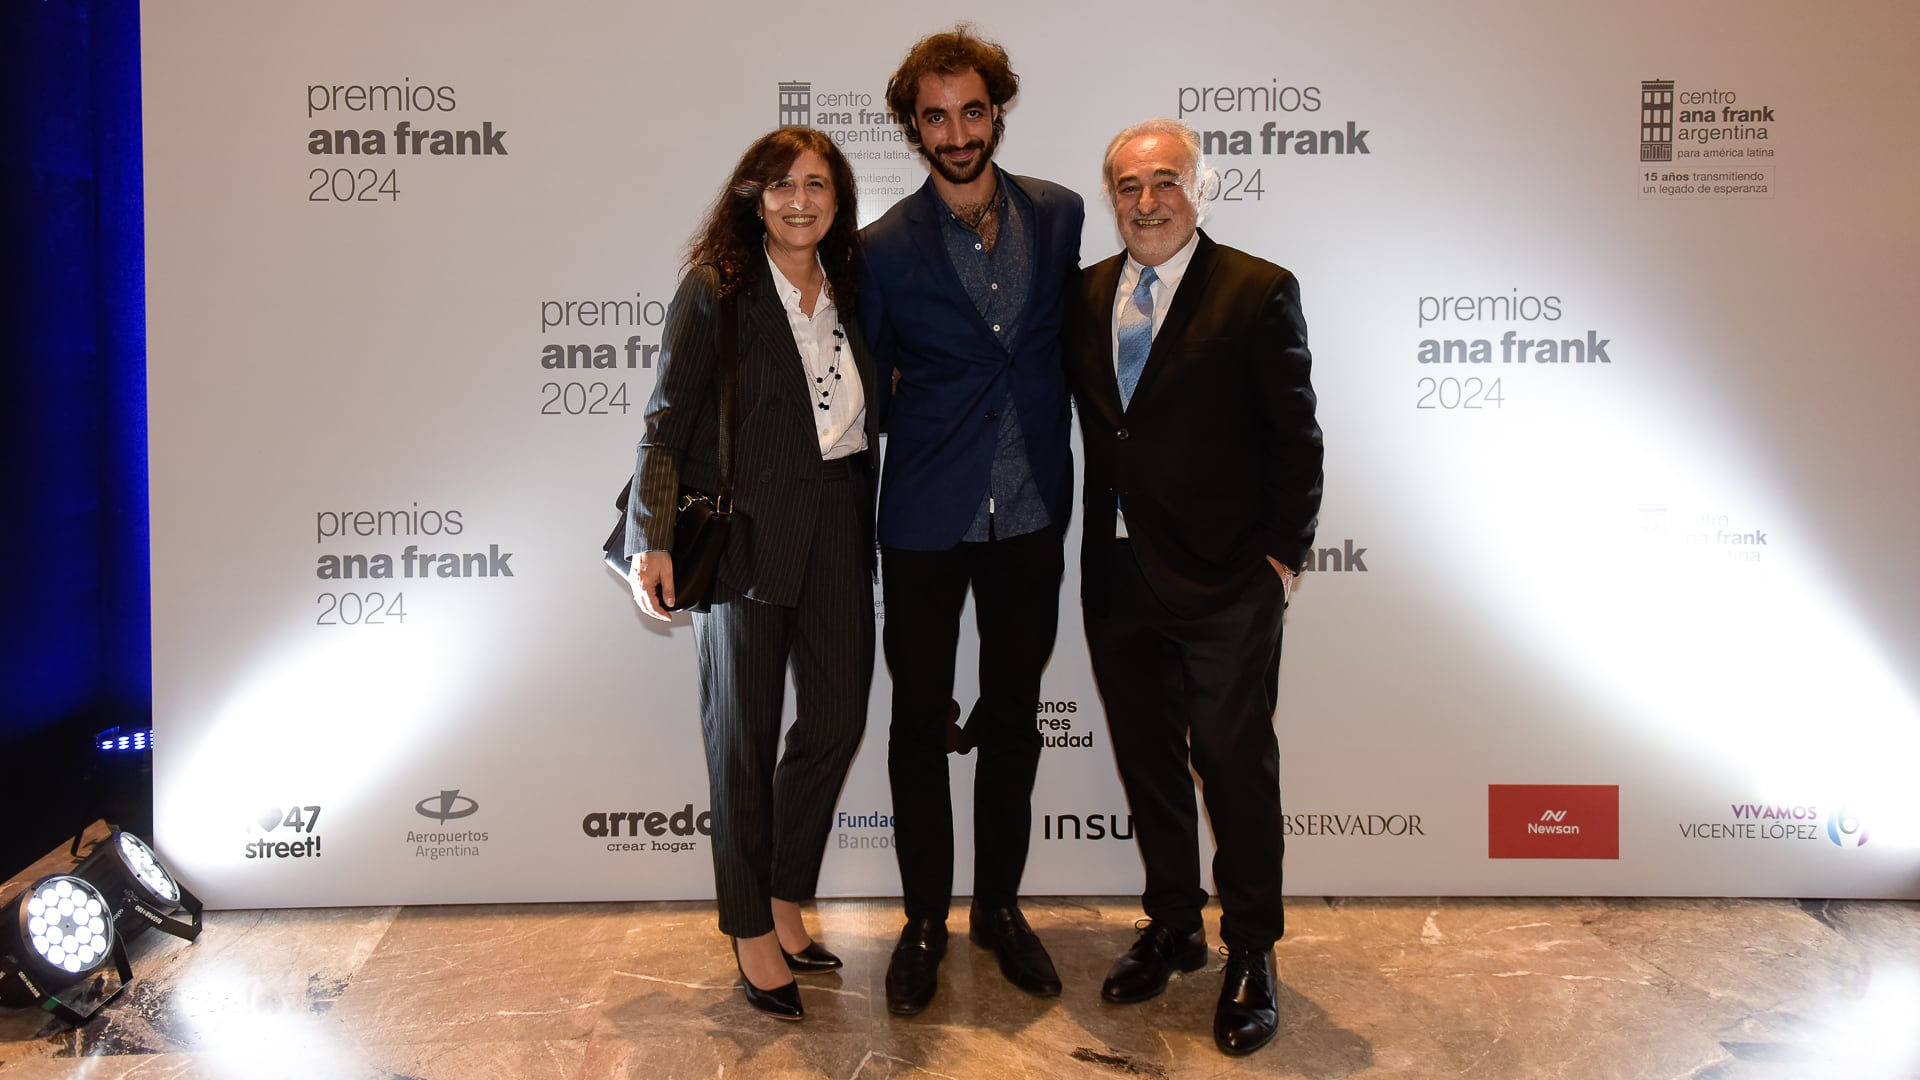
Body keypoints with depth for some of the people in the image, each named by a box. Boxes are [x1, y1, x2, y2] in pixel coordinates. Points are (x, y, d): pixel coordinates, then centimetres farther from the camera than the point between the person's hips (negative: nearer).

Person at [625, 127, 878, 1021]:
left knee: (838, 714, 9)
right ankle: (750, 931, 21)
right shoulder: (714, 289, -6)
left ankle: (785, 901, 29)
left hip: (837, 527, 5)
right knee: (744, 730, 6)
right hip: (746, 532, -5)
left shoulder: (850, 290, 9)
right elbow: (667, 425, -9)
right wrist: (652, 542, -20)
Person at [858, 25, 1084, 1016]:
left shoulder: (1059, 215, 0)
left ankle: (999, 904, 31)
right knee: (920, 721, 8)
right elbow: (866, 389, 1)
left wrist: (1056, 472, 9)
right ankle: (924, 918, 25)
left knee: (1013, 717, 13)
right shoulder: (884, 248, -8)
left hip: (1031, 515, 3)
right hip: (926, 523, -2)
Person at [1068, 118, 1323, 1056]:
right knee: (1147, 761, 15)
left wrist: (1283, 554, -7)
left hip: (1226, 587, -5)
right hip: (1118, 581, 5)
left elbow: (1296, 438, -5)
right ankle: (1173, 927, 33)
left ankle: (1251, 955, 21)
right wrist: (1096, 544, 6)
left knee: (1236, 766, 5)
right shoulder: (1085, 295, 8)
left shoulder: (1258, 292, -6)